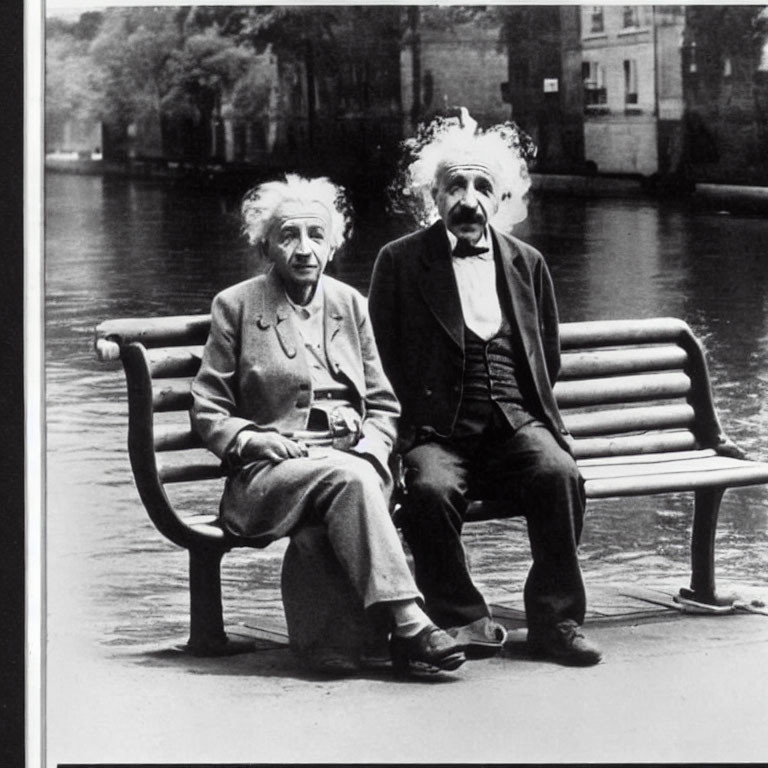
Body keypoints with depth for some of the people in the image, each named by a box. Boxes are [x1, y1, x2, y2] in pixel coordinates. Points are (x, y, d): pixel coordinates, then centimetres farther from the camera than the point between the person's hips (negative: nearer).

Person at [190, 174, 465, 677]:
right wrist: (252, 440, -11)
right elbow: (207, 410, 8)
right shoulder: (236, 305, 9)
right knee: (347, 478, -35)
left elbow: (383, 405, 21)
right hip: (272, 468, -2)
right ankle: (407, 623, -43)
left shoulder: (350, 303, 19)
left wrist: (371, 448, -1)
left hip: (351, 461, 3)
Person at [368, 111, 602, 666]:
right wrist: (413, 423, -4)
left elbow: (548, 357, 24)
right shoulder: (400, 261, 8)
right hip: (438, 430, -2)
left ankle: (554, 618, -15)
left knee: (559, 475, -29)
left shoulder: (526, 264, 17)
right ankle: (465, 621, -16)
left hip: (515, 423, 2)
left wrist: (530, 412, 9)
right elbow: (385, 357, 7)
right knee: (430, 489, -34)